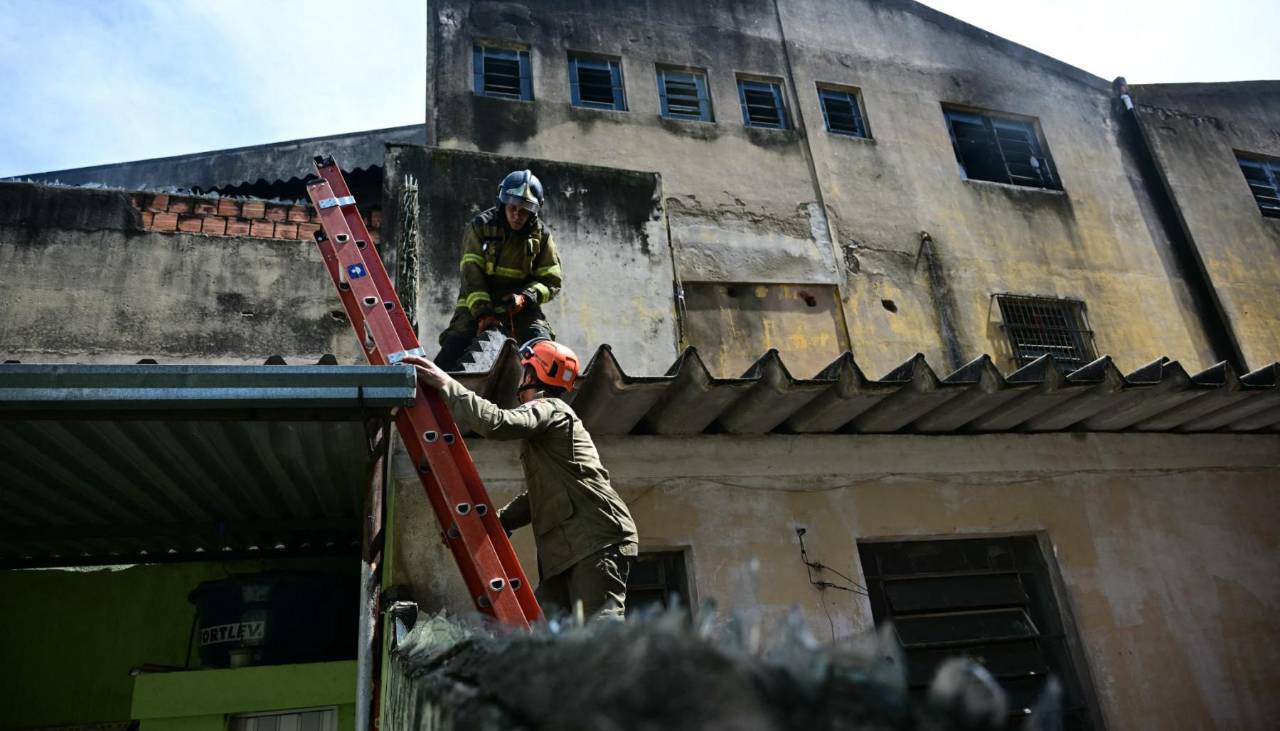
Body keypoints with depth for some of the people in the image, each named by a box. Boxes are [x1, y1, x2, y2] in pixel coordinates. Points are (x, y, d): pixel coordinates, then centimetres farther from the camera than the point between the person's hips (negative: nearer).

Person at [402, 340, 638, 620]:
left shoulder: (549, 408, -3)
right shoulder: (546, 422, 27)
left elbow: (497, 423, -24)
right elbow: (537, 496, 27)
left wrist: (445, 384, -16)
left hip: (597, 540, -10)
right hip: (566, 547, 10)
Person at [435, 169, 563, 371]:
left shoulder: (541, 235, -2)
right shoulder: (481, 226, -7)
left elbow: (551, 282, -1)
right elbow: (471, 273, -13)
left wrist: (525, 298, -21)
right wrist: (483, 312, -26)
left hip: (520, 306, 1)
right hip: (478, 303, -1)